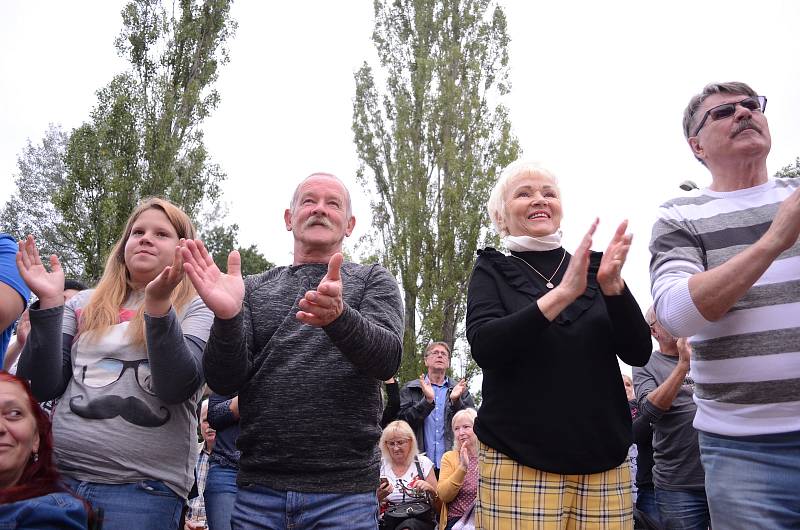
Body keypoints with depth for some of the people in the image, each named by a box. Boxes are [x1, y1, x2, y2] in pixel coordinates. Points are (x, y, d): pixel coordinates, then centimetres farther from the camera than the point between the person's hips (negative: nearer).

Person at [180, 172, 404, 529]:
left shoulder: (373, 280, 5)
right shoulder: (254, 288, 9)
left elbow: (387, 359, -12)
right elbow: (224, 383, 0)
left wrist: (339, 316, -32)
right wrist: (227, 317, -20)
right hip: (258, 488, 2)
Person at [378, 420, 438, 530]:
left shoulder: (423, 463, 5)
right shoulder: (379, 466, 5)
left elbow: (437, 505, 8)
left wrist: (430, 490, -13)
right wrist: (378, 497, -17)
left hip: (420, 520, 0)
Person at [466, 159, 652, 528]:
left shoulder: (594, 267, 8)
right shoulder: (492, 271, 3)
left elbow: (638, 353, 1)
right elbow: (484, 348, -13)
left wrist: (613, 286, -15)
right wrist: (562, 294, -22)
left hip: (602, 460, 2)